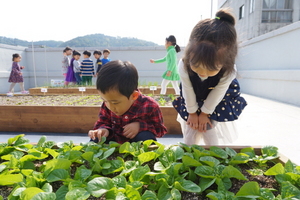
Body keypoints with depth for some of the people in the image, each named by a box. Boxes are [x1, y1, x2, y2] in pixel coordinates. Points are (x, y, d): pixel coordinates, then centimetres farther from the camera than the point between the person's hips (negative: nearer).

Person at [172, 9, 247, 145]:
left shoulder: (228, 73, -36)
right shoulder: (184, 67, -35)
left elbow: (216, 95, -20)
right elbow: (188, 92, -20)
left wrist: (205, 113, -8)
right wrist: (192, 113, -7)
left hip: (218, 103, 0)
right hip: (193, 102, 1)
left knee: (210, 130, 1)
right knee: (191, 130, 3)